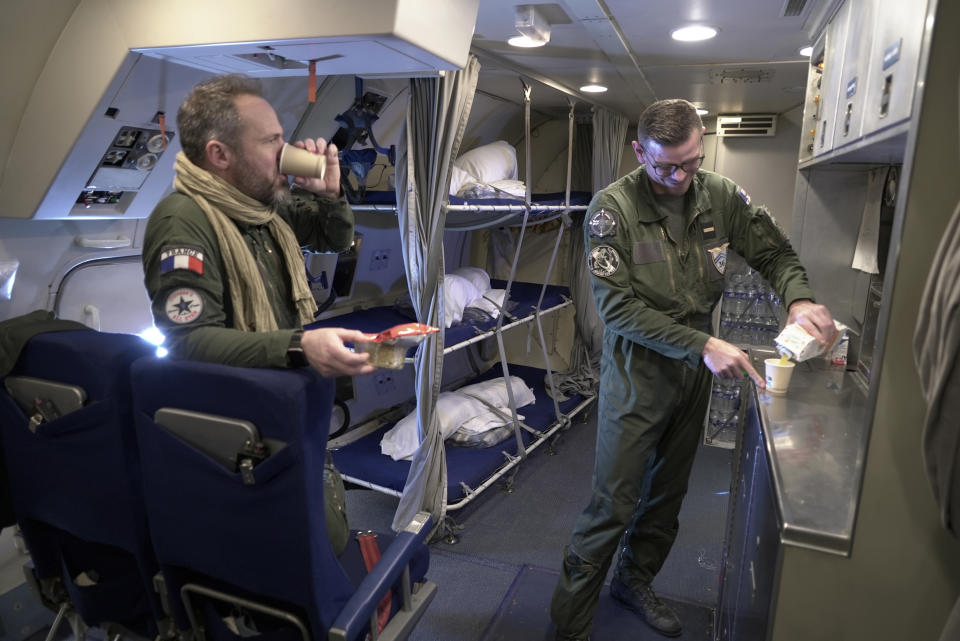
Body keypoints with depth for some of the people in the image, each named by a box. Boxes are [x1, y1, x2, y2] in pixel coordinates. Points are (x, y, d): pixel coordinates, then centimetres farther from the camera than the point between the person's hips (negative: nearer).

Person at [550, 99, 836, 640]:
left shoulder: (722, 196, -2)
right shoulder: (613, 207, -16)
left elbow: (778, 254, 8)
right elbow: (616, 306, -20)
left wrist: (800, 298, -15)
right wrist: (701, 344, -26)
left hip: (695, 373, 5)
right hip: (637, 374, -5)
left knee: (667, 495, 20)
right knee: (613, 506, -1)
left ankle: (635, 581, 44)